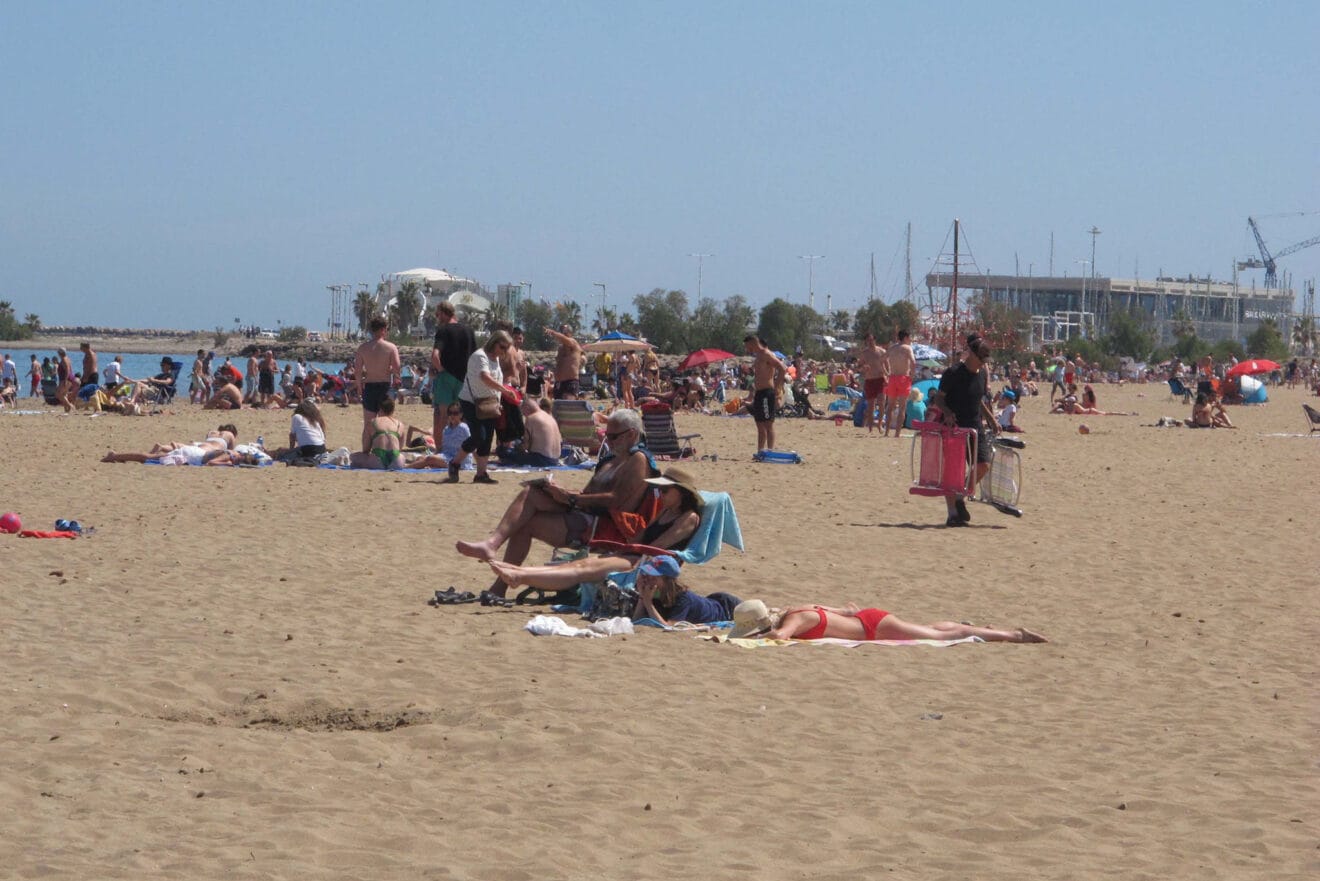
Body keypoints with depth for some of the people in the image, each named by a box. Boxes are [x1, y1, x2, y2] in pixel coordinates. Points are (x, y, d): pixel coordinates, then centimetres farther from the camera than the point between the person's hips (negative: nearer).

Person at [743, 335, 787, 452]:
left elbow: (782, 369, -21)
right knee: (760, 425, 12)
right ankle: (760, 452, 16)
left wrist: (777, 388, -21)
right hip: (759, 393, 10)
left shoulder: (765, 354, -12)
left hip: (767, 393, -10)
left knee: (768, 424, -10)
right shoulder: (757, 356, 18)